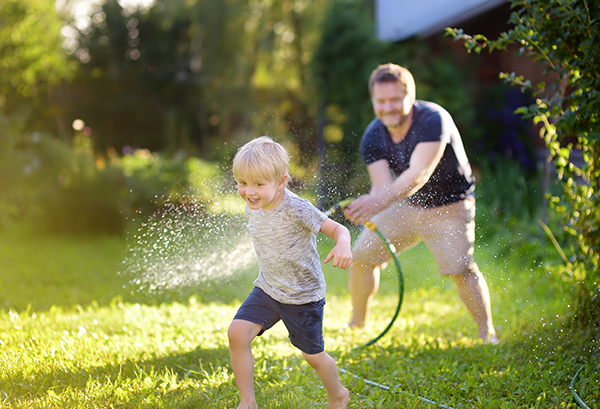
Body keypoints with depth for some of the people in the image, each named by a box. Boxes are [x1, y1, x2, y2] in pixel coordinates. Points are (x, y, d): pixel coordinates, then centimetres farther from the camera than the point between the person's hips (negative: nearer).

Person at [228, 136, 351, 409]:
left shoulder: (296, 209, -26)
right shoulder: (252, 208, -5)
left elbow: (337, 229, -23)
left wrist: (343, 246, -44)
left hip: (303, 296, -5)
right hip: (267, 289, 5)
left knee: (312, 354, 10)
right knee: (237, 333, -15)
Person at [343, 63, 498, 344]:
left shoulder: (433, 119, -30)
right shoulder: (372, 137, -12)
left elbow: (419, 174, -42)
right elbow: (382, 185, -21)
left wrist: (381, 200, -57)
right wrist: (364, 208, -46)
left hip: (449, 207, -5)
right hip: (406, 205, 6)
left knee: (461, 269, -22)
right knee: (361, 256, 3)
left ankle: (487, 333, -5)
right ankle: (357, 324, 23)